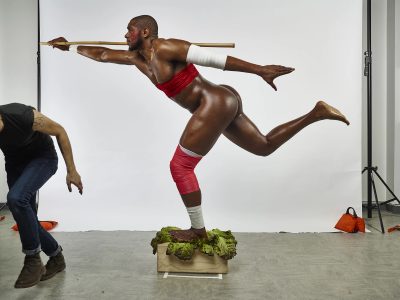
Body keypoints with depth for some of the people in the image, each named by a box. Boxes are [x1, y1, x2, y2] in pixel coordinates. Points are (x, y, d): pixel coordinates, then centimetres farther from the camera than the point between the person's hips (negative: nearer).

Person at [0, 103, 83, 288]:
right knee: (26, 218, 3)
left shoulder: (24, 116, -35)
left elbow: (59, 131, -18)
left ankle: (33, 260, -13)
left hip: (43, 158, -5)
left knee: (16, 198, -30)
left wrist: (71, 170, -15)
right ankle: (56, 257, 26)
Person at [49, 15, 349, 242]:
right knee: (265, 146, 17)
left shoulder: (165, 47, -9)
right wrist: (69, 47, 35)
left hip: (217, 102, -10)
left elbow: (214, 58, -15)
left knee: (180, 166, -4)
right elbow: (103, 54, 29)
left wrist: (261, 70, -17)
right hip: (220, 104, 10)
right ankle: (316, 113, 18)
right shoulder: (138, 58, 17)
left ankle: (199, 230, 7)